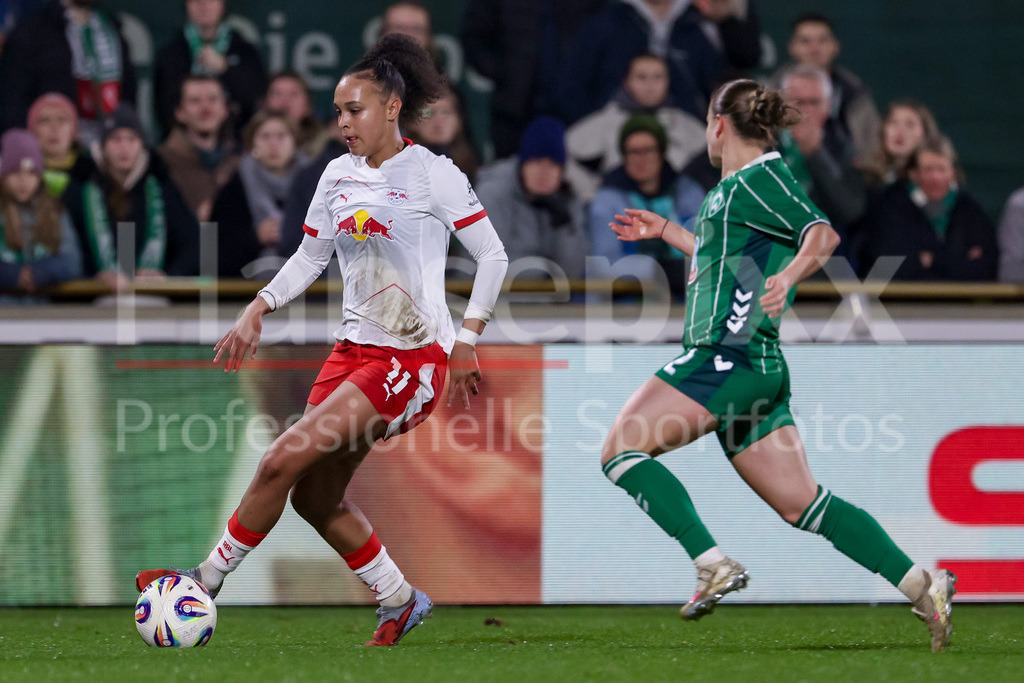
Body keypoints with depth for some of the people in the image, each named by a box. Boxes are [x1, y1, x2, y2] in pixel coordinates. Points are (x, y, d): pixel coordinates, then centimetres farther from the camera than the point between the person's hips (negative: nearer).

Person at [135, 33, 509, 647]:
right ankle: (401, 601, 22)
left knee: (284, 460, -17)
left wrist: (467, 340, -11)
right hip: (355, 348, 8)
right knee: (315, 498, 6)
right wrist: (257, 311, 8)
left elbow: (493, 255, -5)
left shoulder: (432, 174, -7)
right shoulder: (339, 176, 11)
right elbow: (310, 257, 21)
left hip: (416, 356, -8)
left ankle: (210, 579, -6)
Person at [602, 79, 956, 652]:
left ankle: (714, 565, -19)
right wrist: (664, 231, 44)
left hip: (731, 355, -10)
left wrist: (787, 277, -36)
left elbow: (822, 233, -20)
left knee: (621, 448, -10)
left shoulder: (756, 178, -6)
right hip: (754, 367, 10)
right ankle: (922, 585, -2)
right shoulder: (737, 187, 23)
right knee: (802, 504, 5)